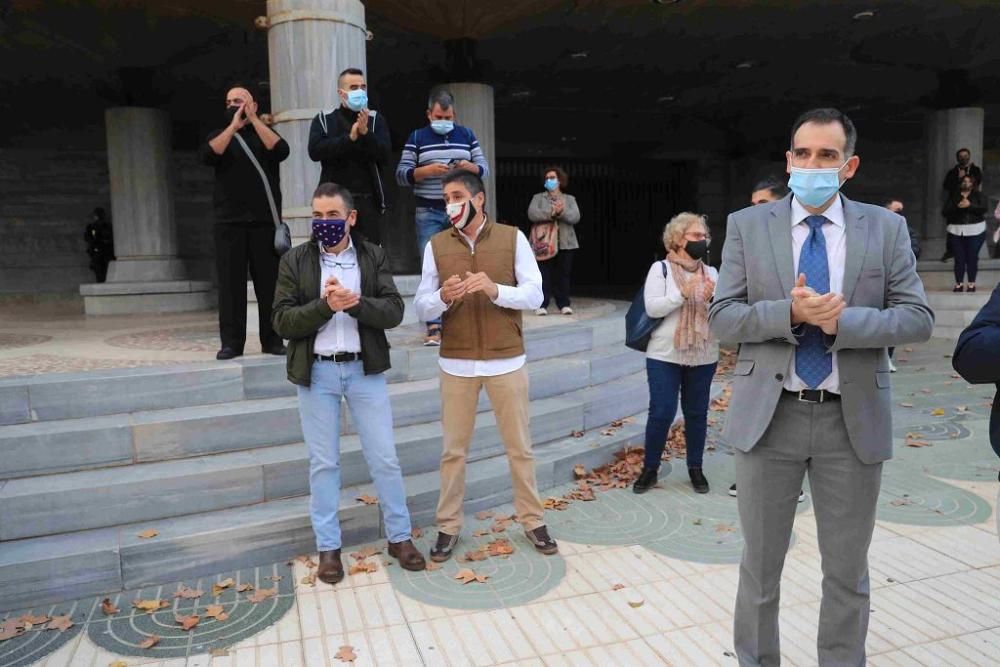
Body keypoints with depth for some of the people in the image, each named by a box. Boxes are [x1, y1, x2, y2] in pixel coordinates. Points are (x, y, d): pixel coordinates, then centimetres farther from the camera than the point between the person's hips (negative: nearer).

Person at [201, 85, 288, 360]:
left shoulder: (265, 133, 14)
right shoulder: (220, 136, 15)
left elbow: (281, 151, -9)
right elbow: (208, 156, -7)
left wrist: (254, 120, -9)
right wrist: (234, 125, -9)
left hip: (265, 220, -1)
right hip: (229, 221, 1)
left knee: (269, 281, -1)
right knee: (230, 282, -3)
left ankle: (272, 340, 5)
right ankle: (231, 342, 0)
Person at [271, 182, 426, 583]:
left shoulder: (374, 257, 2)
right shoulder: (294, 261, 0)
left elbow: (394, 311, -6)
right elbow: (282, 321, -6)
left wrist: (356, 303, -24)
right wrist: (324, 305, -22)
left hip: (364, 369, 0)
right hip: (316, 372, 0)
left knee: (384, 459, 6)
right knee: (323, 463, 9)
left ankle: (399, 537, 23)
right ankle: (328, 546, 23)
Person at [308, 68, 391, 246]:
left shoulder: (375, 119, 9)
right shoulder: (323, 119, 7)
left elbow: (384, 155, -3)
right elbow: (315, 151, -9)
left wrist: (365, 133, -17)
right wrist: (349, 138, -15)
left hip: (368, 199, 0)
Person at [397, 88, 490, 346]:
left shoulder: (467, 135, 13)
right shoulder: (417, 137, 6)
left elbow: (484, 168, 12)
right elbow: (401, 174, 0)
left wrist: (470, 167, -11)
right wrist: (427, 170, -18)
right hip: (428, 213, -2)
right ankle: (434, 326, -5)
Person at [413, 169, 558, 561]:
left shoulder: (513, 238, -1)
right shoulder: (436, 245, 2)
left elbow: (534, 295, -5)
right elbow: (421, 308, 1)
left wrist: (495, 289, -22)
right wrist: (443, 297, -21)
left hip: (506, 361, -1)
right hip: (456, 363, 1)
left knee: (519, 447, 10)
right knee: (453, 449, 9)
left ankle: (532, 520, 26)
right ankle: (448, 526, 23)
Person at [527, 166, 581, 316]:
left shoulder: (570, 199, 14)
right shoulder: (538, 198, 11)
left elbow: (575, 217, -3)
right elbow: (532, 214, -9)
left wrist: (561, 212, -23)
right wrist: (551, 213, -23)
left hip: (565, 243, 1)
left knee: (563, 274, 2)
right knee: (544, 275, -6)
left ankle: (564, 304, 7)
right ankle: (541, 305, -3)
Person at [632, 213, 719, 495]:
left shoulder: (711, 272, 8)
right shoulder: (660, 269, -3)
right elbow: (652, 308, -13)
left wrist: (713, 299, -16)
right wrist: (683, 294, -23)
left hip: (703, 357, 4)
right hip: (664, 355, -3)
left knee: (697, 413, 10)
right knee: (661, 413, -2)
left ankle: (695, 468, 25)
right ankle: (650, 468, 14)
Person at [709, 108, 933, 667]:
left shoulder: (887, 228, 2)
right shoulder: (747, 225, 1)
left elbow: (918, 319, -3)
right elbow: (722, 318, -4)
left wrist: (843, 320, -19)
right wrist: (790, 312, -21)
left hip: (853, 419, 1)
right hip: (769, 415, 0)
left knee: (848, 570, 15)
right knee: (760, 564, 13)